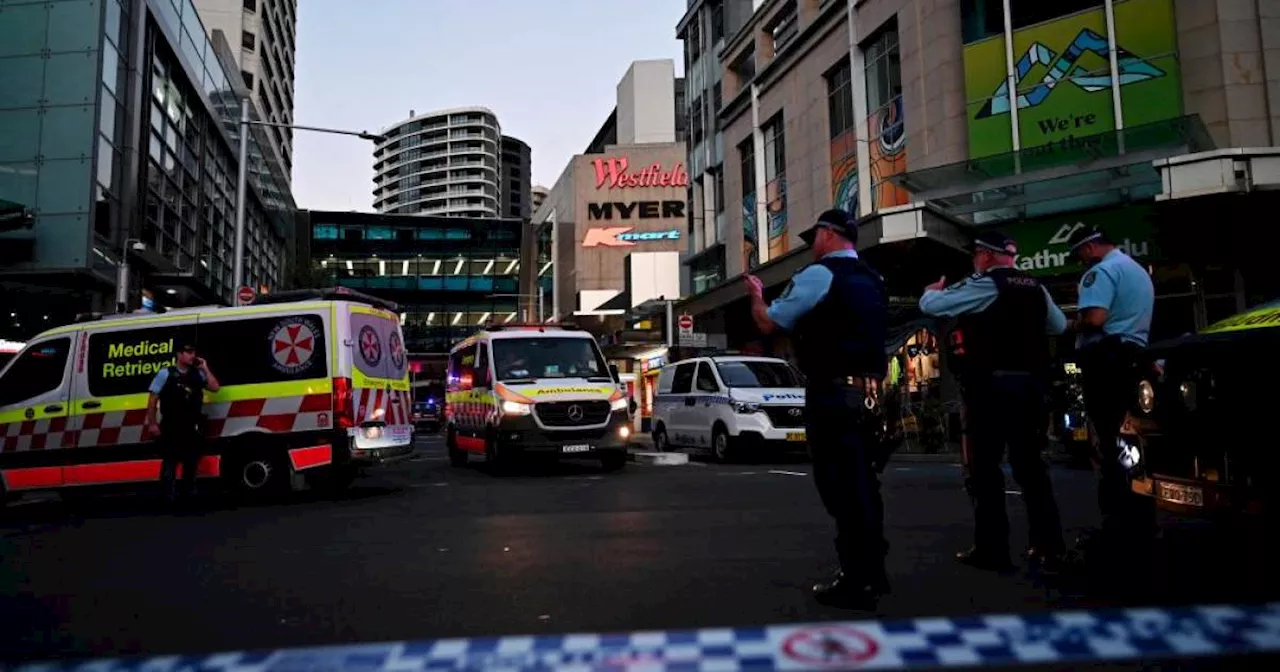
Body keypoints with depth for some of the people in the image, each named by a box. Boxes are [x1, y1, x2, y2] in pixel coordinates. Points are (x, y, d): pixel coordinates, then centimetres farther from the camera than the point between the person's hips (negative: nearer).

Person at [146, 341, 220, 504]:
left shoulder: (198, 373, 8)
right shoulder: (165, 373, -3)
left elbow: (215, 387, 1)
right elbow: (153, 399, -3)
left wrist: (205, 369, -4)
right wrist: (151, 423, -7)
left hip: (193, 426, 5)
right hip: (171, 427, -5)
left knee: (191, 460, 15)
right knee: (170, 461, -6)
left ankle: (188, 491, 29)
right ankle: (169, 495, 0)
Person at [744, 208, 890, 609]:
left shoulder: (819, 274, -8)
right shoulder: (871, 280, 19)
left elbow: (768, 323, -4)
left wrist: (756, 294, 15)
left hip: (831, 393, -9)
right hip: (867, 392, 9)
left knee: (840, 485, -4)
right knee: (861, 482, 14)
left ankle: (856, 582, 1)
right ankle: (872, 573, 23)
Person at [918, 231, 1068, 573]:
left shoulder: (984, 285, -8)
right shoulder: (1035, 288, 13)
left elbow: (930, 305, -7)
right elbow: (1059, 325, 27)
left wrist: (934, 289, 15)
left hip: (992, 384, -7)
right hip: (1031, 383, 7)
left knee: (985, 467, -1)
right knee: (1030, 465, 12)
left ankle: (992, 549, 1)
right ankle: (1049, 547, 14)